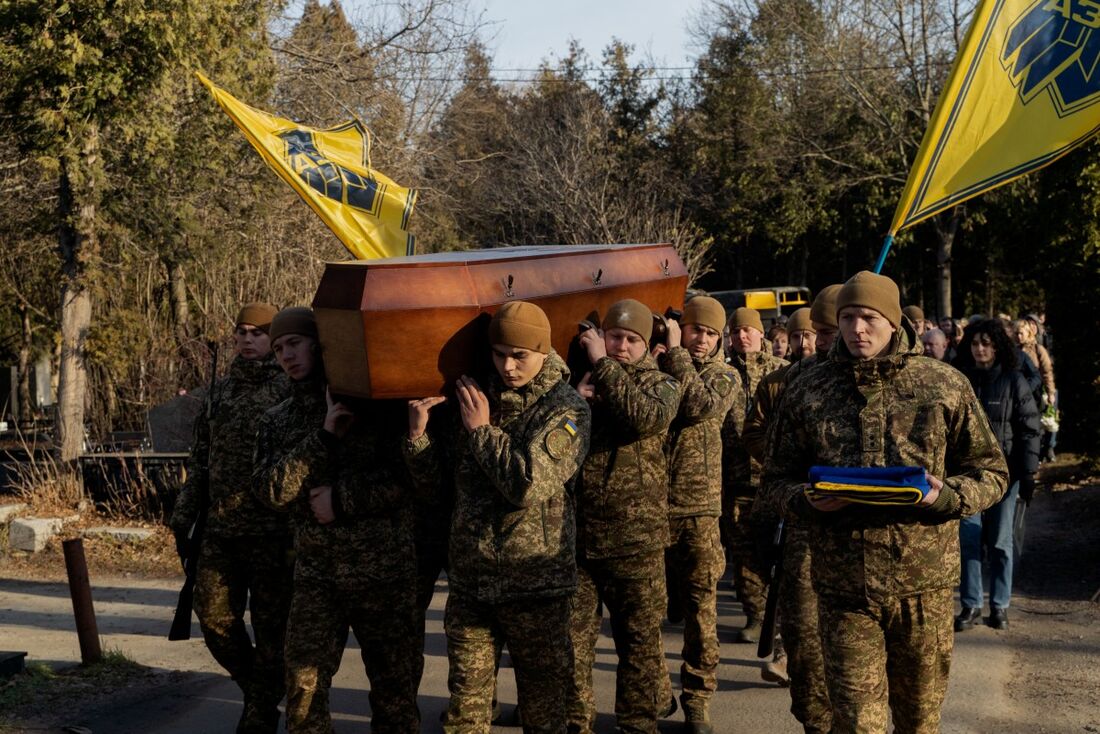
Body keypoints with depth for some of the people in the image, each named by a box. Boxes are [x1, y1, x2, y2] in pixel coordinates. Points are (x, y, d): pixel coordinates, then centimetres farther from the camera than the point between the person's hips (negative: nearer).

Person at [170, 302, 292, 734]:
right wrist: (183, 515, 15)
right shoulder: (220, 392, 14)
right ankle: (255, 685, 29)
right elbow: (200, 458, 19)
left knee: (270, 626, 2)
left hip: (272, 533, -6)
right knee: (215, 617, 7)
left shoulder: (290, 390, -5)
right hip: (221, 530, 6)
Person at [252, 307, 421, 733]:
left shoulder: (373, 402, -1)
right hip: (316, 574, 3)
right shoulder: (277, 422, 10)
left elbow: (406, 476, -7)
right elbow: (271, 491, -5)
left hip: (384, 570, -3)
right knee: (303, 687, -1)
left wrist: (343, 498, -13)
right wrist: (323, 437, -14)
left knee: (395, 687, 6)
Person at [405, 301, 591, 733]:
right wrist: (418, 434, -8)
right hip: (469, 580, 4)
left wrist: (482, 430, -13)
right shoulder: (474, 398, 7)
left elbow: (529, 486, -22)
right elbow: (431, 473, 11)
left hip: (534, 586, -4)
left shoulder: (567, 410, -9)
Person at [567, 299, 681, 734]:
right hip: (576, 531, 2)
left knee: (639, 636, 7)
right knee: (573, 633, 4)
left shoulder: (660, 384, 3)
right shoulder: (579, 379, 10)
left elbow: (647, 418, -21)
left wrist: (603, 365, -17)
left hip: (635, 537, -2)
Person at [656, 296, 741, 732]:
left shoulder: (724, 376, 5)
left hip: (698, 506, -1)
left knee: (700, 606, 0)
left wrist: (676, 354, -10)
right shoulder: (654, 365, 7)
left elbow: (701, 406, -16)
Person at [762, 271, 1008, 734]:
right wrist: (809, 500, -11)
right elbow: (777, 478, 12)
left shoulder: (946, 386, 2)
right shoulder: (806, 392, 5)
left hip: (924, 584, 0)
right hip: (843, 586, 0)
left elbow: (990, 472, 7)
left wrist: (945, 495, -14)